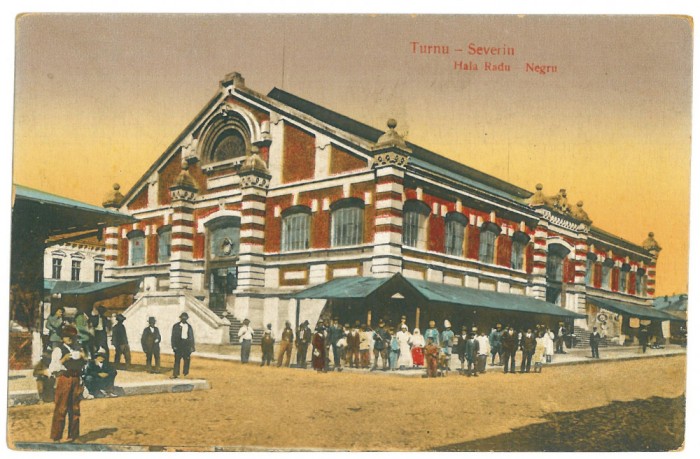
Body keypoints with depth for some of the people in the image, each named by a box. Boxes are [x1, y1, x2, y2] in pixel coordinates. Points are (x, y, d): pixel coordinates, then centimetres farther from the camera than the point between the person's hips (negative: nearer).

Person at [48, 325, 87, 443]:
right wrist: (63, 360, -23)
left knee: (75, 407, 10)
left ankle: (73, 434, 19)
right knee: (61, 408, -6)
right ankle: (56, 435, 1)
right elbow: (52, 368, -9)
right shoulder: (58, 350, -2)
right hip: (64, 379, -6)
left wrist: (84, 357, 4)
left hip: (76, 379, 6)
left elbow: (82, 365, 24)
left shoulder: (78, 349, 16)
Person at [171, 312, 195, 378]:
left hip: (187, 344, 2)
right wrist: (174, 346, -8)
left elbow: (192, 337, 13)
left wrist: (192, 347, 6)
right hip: (179, 344, -2)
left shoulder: (189, 326, 12)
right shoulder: (176, 326, 4)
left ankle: (185, 373, 10)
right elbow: (173, 336, 1)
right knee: (177, 360, -3)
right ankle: (175, 374, -1)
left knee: (187, 360, 0)